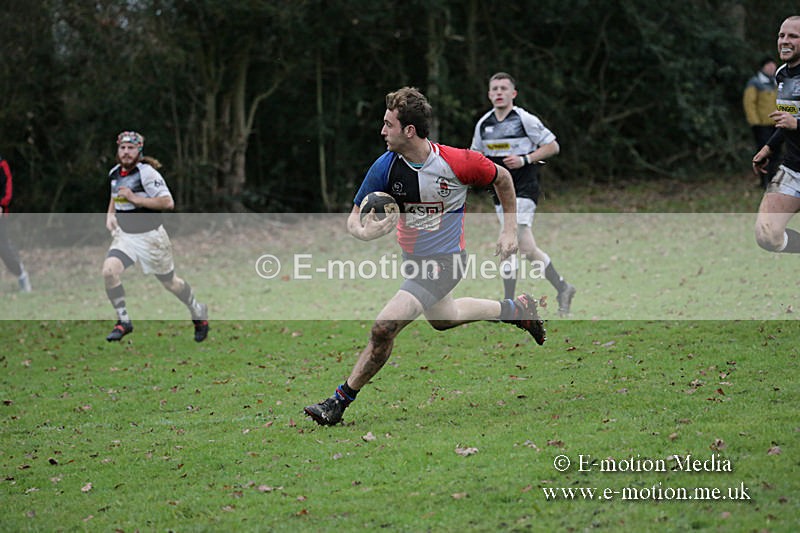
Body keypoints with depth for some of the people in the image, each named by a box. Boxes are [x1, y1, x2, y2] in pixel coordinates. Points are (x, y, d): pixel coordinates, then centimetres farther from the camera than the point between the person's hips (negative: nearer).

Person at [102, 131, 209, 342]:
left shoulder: (146, 173, -18)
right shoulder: (115, 173, 5)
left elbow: (168, 202, -25)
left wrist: (135, 198, -26)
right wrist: (110, 214, 8)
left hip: (150, 236, -5)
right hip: (125, 235, 5)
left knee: (170, 282, 10)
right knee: (109, 271, -20)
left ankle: (198, 311, 37)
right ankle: (123, 321, -7)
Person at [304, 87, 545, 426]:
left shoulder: (458, 163, -24)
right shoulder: (385, 167, -14)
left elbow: (502, 178, -3)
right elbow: (354, 218, -7)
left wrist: (510, 230, 0)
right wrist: (364, 231, -32)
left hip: (444, 262, -7)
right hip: (413, 258, 7)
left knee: (384, 329, -18)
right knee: (442, 318, 30)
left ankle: (340, 401, -3)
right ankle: (516, 309, 50)